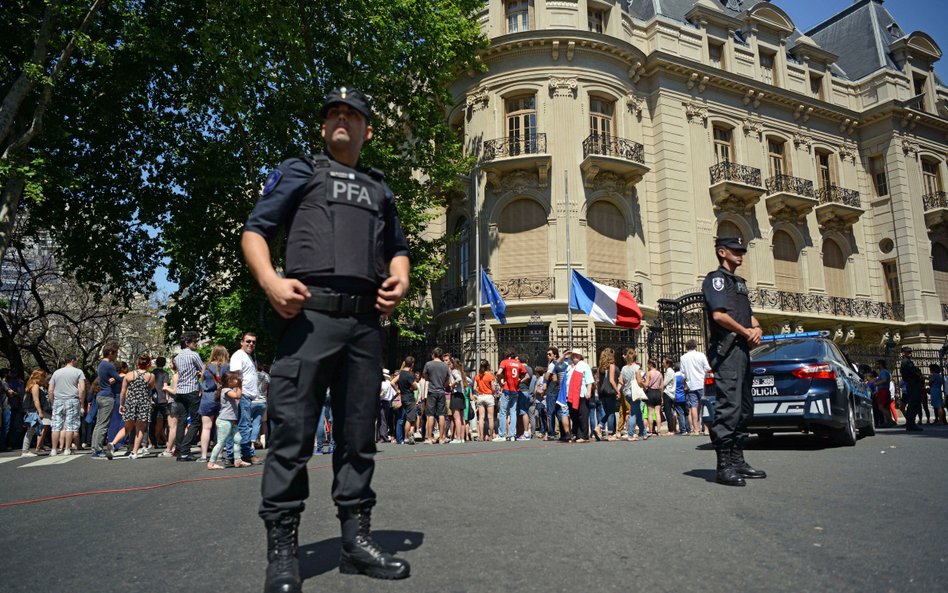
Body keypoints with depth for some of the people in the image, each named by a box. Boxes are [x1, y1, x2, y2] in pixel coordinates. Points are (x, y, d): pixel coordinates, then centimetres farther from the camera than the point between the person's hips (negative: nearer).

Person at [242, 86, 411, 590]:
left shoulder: (380, 189, 26)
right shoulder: (299, 172, 15)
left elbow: (397, 247, 29)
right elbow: (255, 230, 7)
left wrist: (400, 279, 6)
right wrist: (270, 280, -12)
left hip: (366, 322, 4)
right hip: (310, 314, -4)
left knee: (358, 433, 7)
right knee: (292, 430, -5)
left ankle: (356, 539, 17)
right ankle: (282, 551, 7)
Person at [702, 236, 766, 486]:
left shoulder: (739, 282, 26)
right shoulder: (716, 278, -2)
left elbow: (750, 316, 24)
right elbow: (719, 314, -16)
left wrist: (756, 329, 2)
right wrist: (745, 332, -7)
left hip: (743, 350, 10)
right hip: (727, 349, -10)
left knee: (744, 407, 11)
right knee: (728, 406, -13)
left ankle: (737, 460, 18)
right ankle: (724, 466, -12)